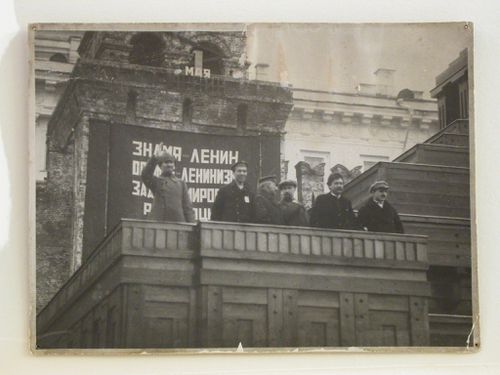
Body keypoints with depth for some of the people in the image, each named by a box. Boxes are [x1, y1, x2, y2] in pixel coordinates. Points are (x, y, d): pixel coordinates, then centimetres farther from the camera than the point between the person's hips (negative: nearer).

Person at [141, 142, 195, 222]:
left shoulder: (181, 183, 18)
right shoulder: (156, 181, 12)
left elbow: (187, 206, 13)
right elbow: (145, 175, -10)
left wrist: (191, 225, 2)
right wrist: (155, 158, -15)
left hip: (178, 222, 2)